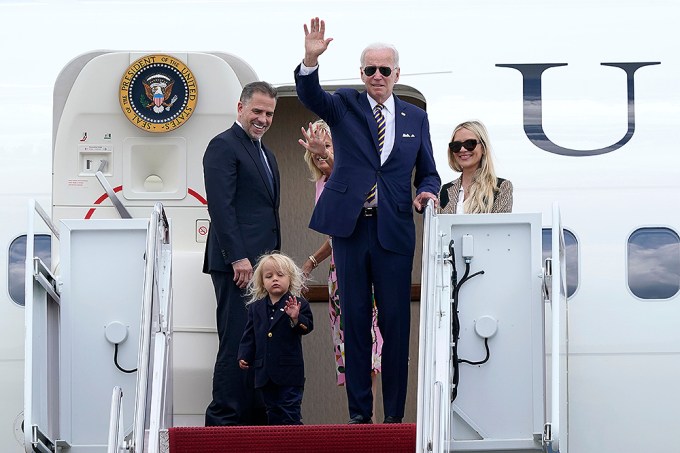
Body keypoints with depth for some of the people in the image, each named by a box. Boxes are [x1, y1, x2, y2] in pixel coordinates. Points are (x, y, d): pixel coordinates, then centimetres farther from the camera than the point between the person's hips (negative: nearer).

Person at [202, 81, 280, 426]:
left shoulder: (266, 155, 23)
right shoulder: (224, 146, -6)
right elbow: (220, 206, -14)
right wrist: (238, 257, -19)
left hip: (263, 264, 9)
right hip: (237, 264, -9)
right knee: (236, 344, -9)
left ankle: (255, 417, 9)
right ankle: (223, 420, -6)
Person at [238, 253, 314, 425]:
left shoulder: (298, 304, -2)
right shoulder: (256, 307, 11)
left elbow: (307, 327, -9)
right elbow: (250, 334, 13)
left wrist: (296, 318, -28)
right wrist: (244, 355, 4)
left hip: (289, 371, -4)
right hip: (265, 371, 4)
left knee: (290, 409, -5)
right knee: (273, 410, 10)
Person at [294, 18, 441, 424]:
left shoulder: (416, 118, 12)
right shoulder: (344, 106, 7)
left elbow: (428, 173, 16)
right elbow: (310, 96, -13)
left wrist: (427, 193, -8)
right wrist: (311, 60, -33)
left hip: (394, 231, 1)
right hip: (350, 227, 0)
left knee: (396, 322, -1)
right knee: (355, 320, 4)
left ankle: (395, 413, 5)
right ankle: (359, 412, 9)